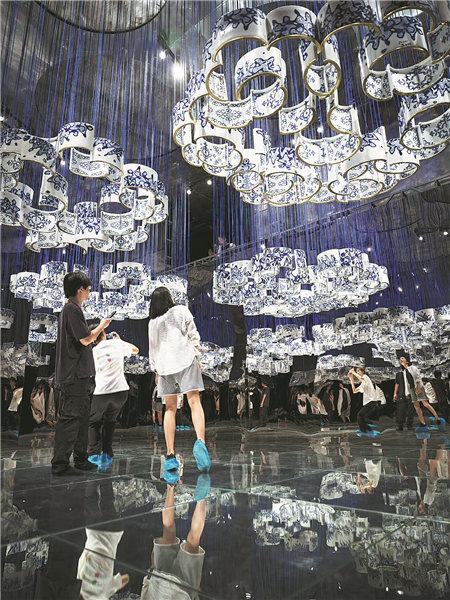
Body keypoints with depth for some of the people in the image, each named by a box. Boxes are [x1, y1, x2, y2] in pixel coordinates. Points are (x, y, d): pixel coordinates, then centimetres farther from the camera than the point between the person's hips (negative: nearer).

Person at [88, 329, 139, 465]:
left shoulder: (93, 351, 10)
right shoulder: (116, 344, 4)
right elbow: (135, 350, 19)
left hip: (101, 392, 0)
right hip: (121, 390, 0)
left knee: (93, 422, 18)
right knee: (109, 421, 19)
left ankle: (94, 454, 7)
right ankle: (107, 454, 17)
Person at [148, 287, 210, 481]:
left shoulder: (153, 323, 18)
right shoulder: (182, 311, 10)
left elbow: (153, 349, 19)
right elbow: (193, 334, 5)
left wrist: (156, 370, 26)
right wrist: (197, 356, 9)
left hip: (164, 364, 3)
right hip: (186, 359, -3)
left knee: (170, 409, 7)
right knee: (194, 402, -8)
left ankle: (170, 456, 1)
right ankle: (200, 441, -31)